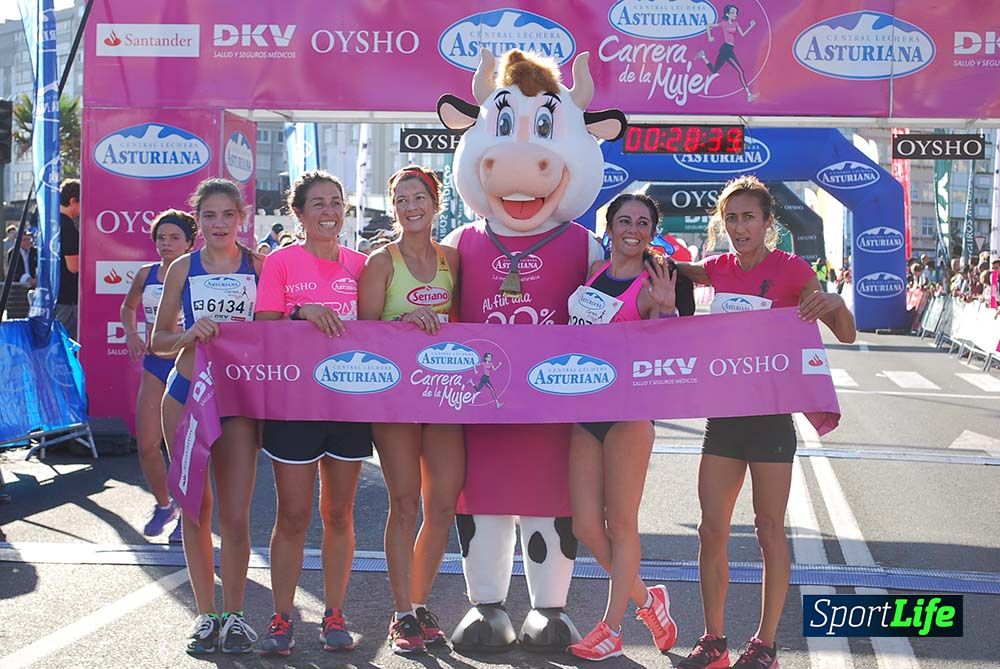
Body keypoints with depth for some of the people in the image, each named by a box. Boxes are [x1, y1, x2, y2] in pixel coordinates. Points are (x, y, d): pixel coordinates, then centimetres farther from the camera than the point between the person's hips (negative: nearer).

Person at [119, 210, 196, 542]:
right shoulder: (146, 275, 7)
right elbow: (127, 307, 25)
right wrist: (131, 334, 8)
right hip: (155, 366, 4)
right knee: (147, 444, 1)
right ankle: (163, 505, 24)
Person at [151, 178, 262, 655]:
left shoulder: (259, 266, 3)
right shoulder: (183, 268, 6)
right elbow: (158, 339, 8)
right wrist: (189, 335, -11)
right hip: (186, 392, 1)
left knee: (236, 514, -4)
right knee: (195, 510, 6)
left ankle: (234, 615, 11)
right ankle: (206, 613, 17)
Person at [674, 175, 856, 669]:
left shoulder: (790, 269, -7)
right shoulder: (720, 269, 7)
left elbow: (847, 334, -9)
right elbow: (673, 269, 29)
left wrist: (834, 303, -29)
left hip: (772, 411, -5)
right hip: (723, 411, 5)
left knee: (769, 530, 1)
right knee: (711, 529, 5)